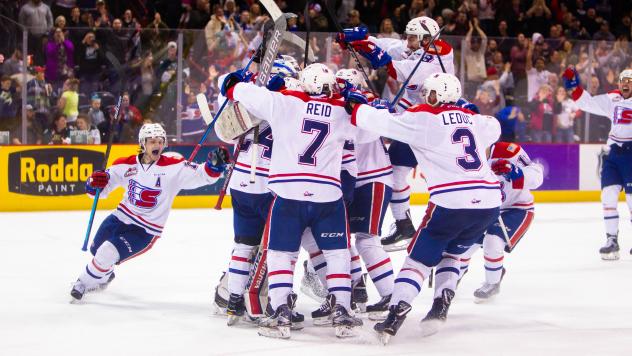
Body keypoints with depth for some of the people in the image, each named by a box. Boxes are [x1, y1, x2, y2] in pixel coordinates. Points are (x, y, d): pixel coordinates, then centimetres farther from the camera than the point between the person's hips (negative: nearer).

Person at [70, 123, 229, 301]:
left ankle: (83, 284, 6)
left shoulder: (174, 167, -17)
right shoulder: (126, 165, -6)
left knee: (107, 254, -19)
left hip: (145, 231, -5)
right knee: (96, 250, 22)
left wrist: (215, 164, -44)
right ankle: (105, 276, 56)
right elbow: (100, 190, 0)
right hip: (121, 218, 5)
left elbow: (203, 175, -24)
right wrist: (94, 183, -22)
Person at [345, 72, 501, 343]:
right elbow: (493, 128, 39)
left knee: (419, 259, 5)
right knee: (450, 254, 26)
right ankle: (441, 307, 11)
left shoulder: (423, 118, -1)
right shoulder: (473, 119, 18)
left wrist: (352, 106, 7)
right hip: (489, 202, 6)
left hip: (452, 203, -6)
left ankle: (394, 317, -6)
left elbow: (383, 122, -6)